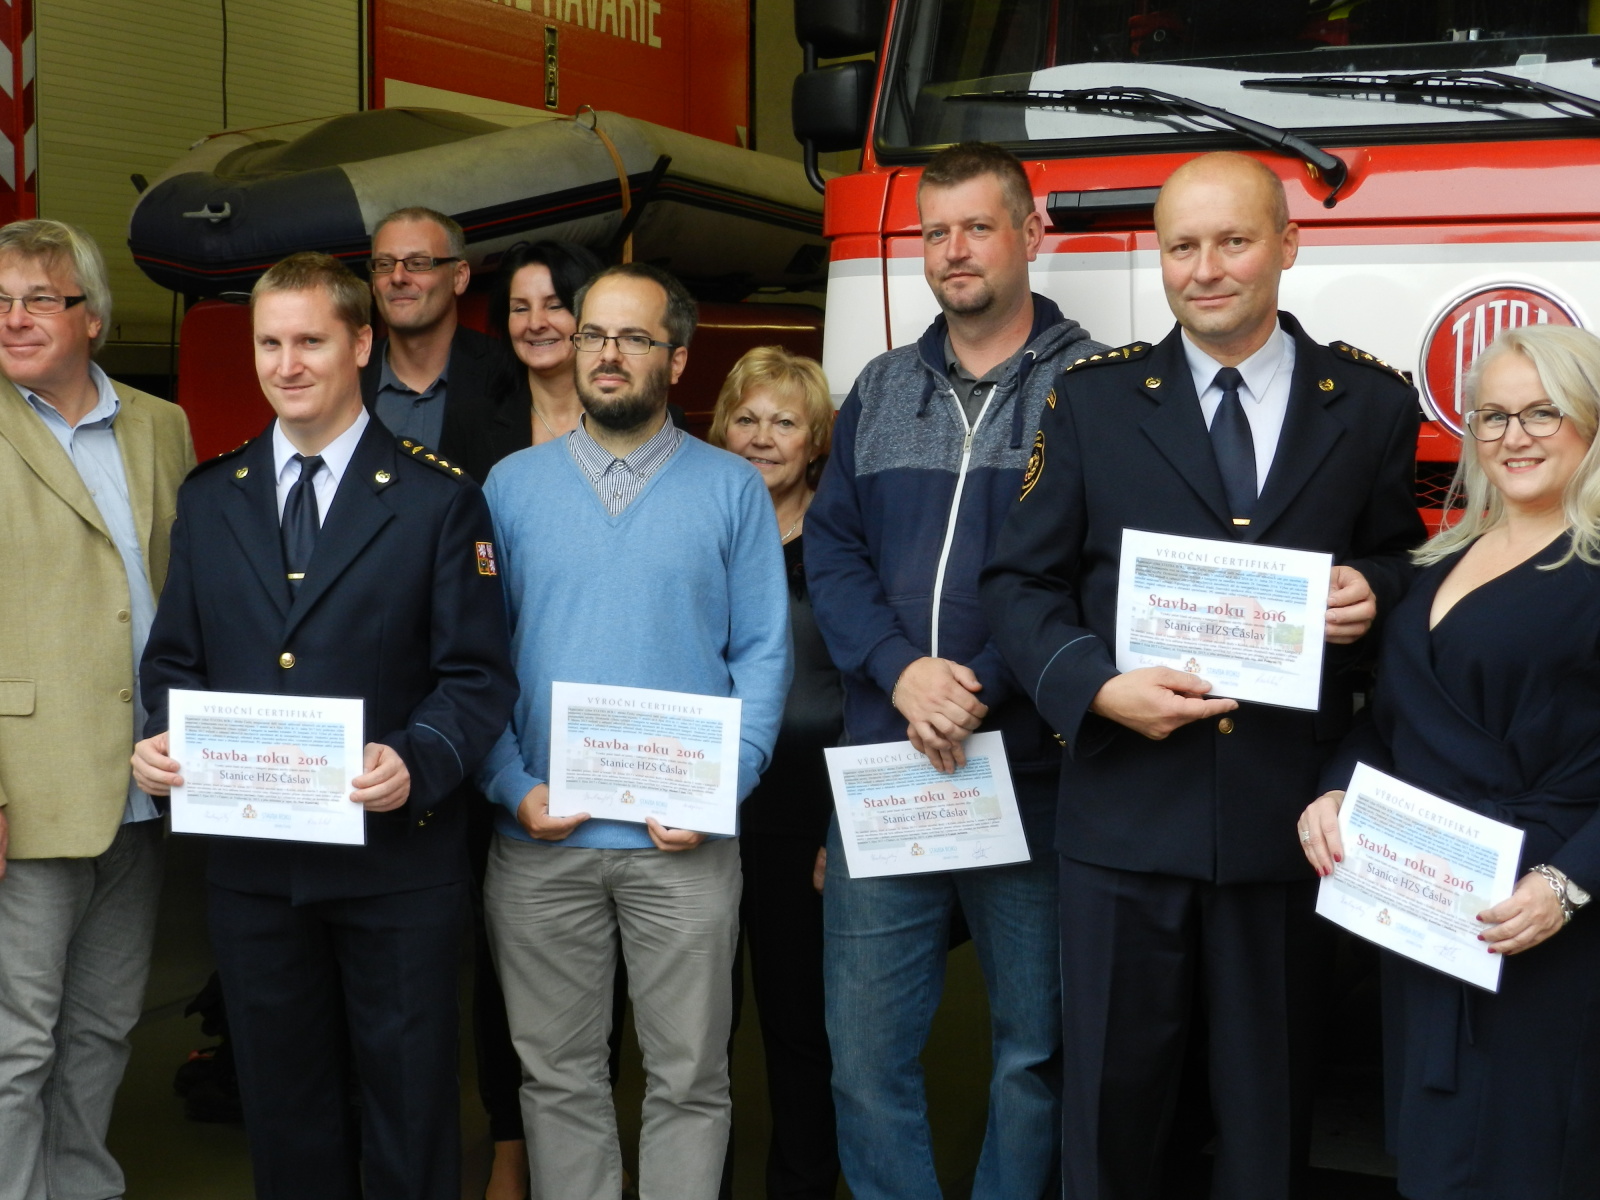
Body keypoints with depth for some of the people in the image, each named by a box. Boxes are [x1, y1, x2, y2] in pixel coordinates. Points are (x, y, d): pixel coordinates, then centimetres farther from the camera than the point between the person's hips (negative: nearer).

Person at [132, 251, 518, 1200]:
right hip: (250, 859, 4)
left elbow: (479, 677, -7)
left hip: (395, 851, -3)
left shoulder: (440, 498, -3)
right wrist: (164, 738, -9)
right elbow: (175, 658, 12)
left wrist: (415, 762, -24)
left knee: (410, 1100, 7)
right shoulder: (208, 499, 9)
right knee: (283, 1102, 15)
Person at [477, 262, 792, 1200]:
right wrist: (513, 787, -8)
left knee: (690, 1078, 6)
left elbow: (763, 653, 1)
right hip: (540, 839, 1)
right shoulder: (511, 485, 6)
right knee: (559, 1076, 10)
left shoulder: (732, 489, 3)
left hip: (684, 841, -1)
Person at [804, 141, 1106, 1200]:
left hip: (1032, 774, -3)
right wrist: (902, 671, -10)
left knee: (1036, 1050, 8)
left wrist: (981, 695, -17)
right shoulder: (880, 390, 13)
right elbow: (832, 548, 7)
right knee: (867, 1052, 5)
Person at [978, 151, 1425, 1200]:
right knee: (1114, 1087, 8)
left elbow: (1398, 557, 15)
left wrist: (1372, 597, -9)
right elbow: (1022, 582, 4)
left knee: (1268, 1098, 12)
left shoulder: (1372, 403, 4)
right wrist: (1097, 687, -13)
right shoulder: (1094, 398, 3)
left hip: (1287, 820, 0)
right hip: (1127, 809, 0)